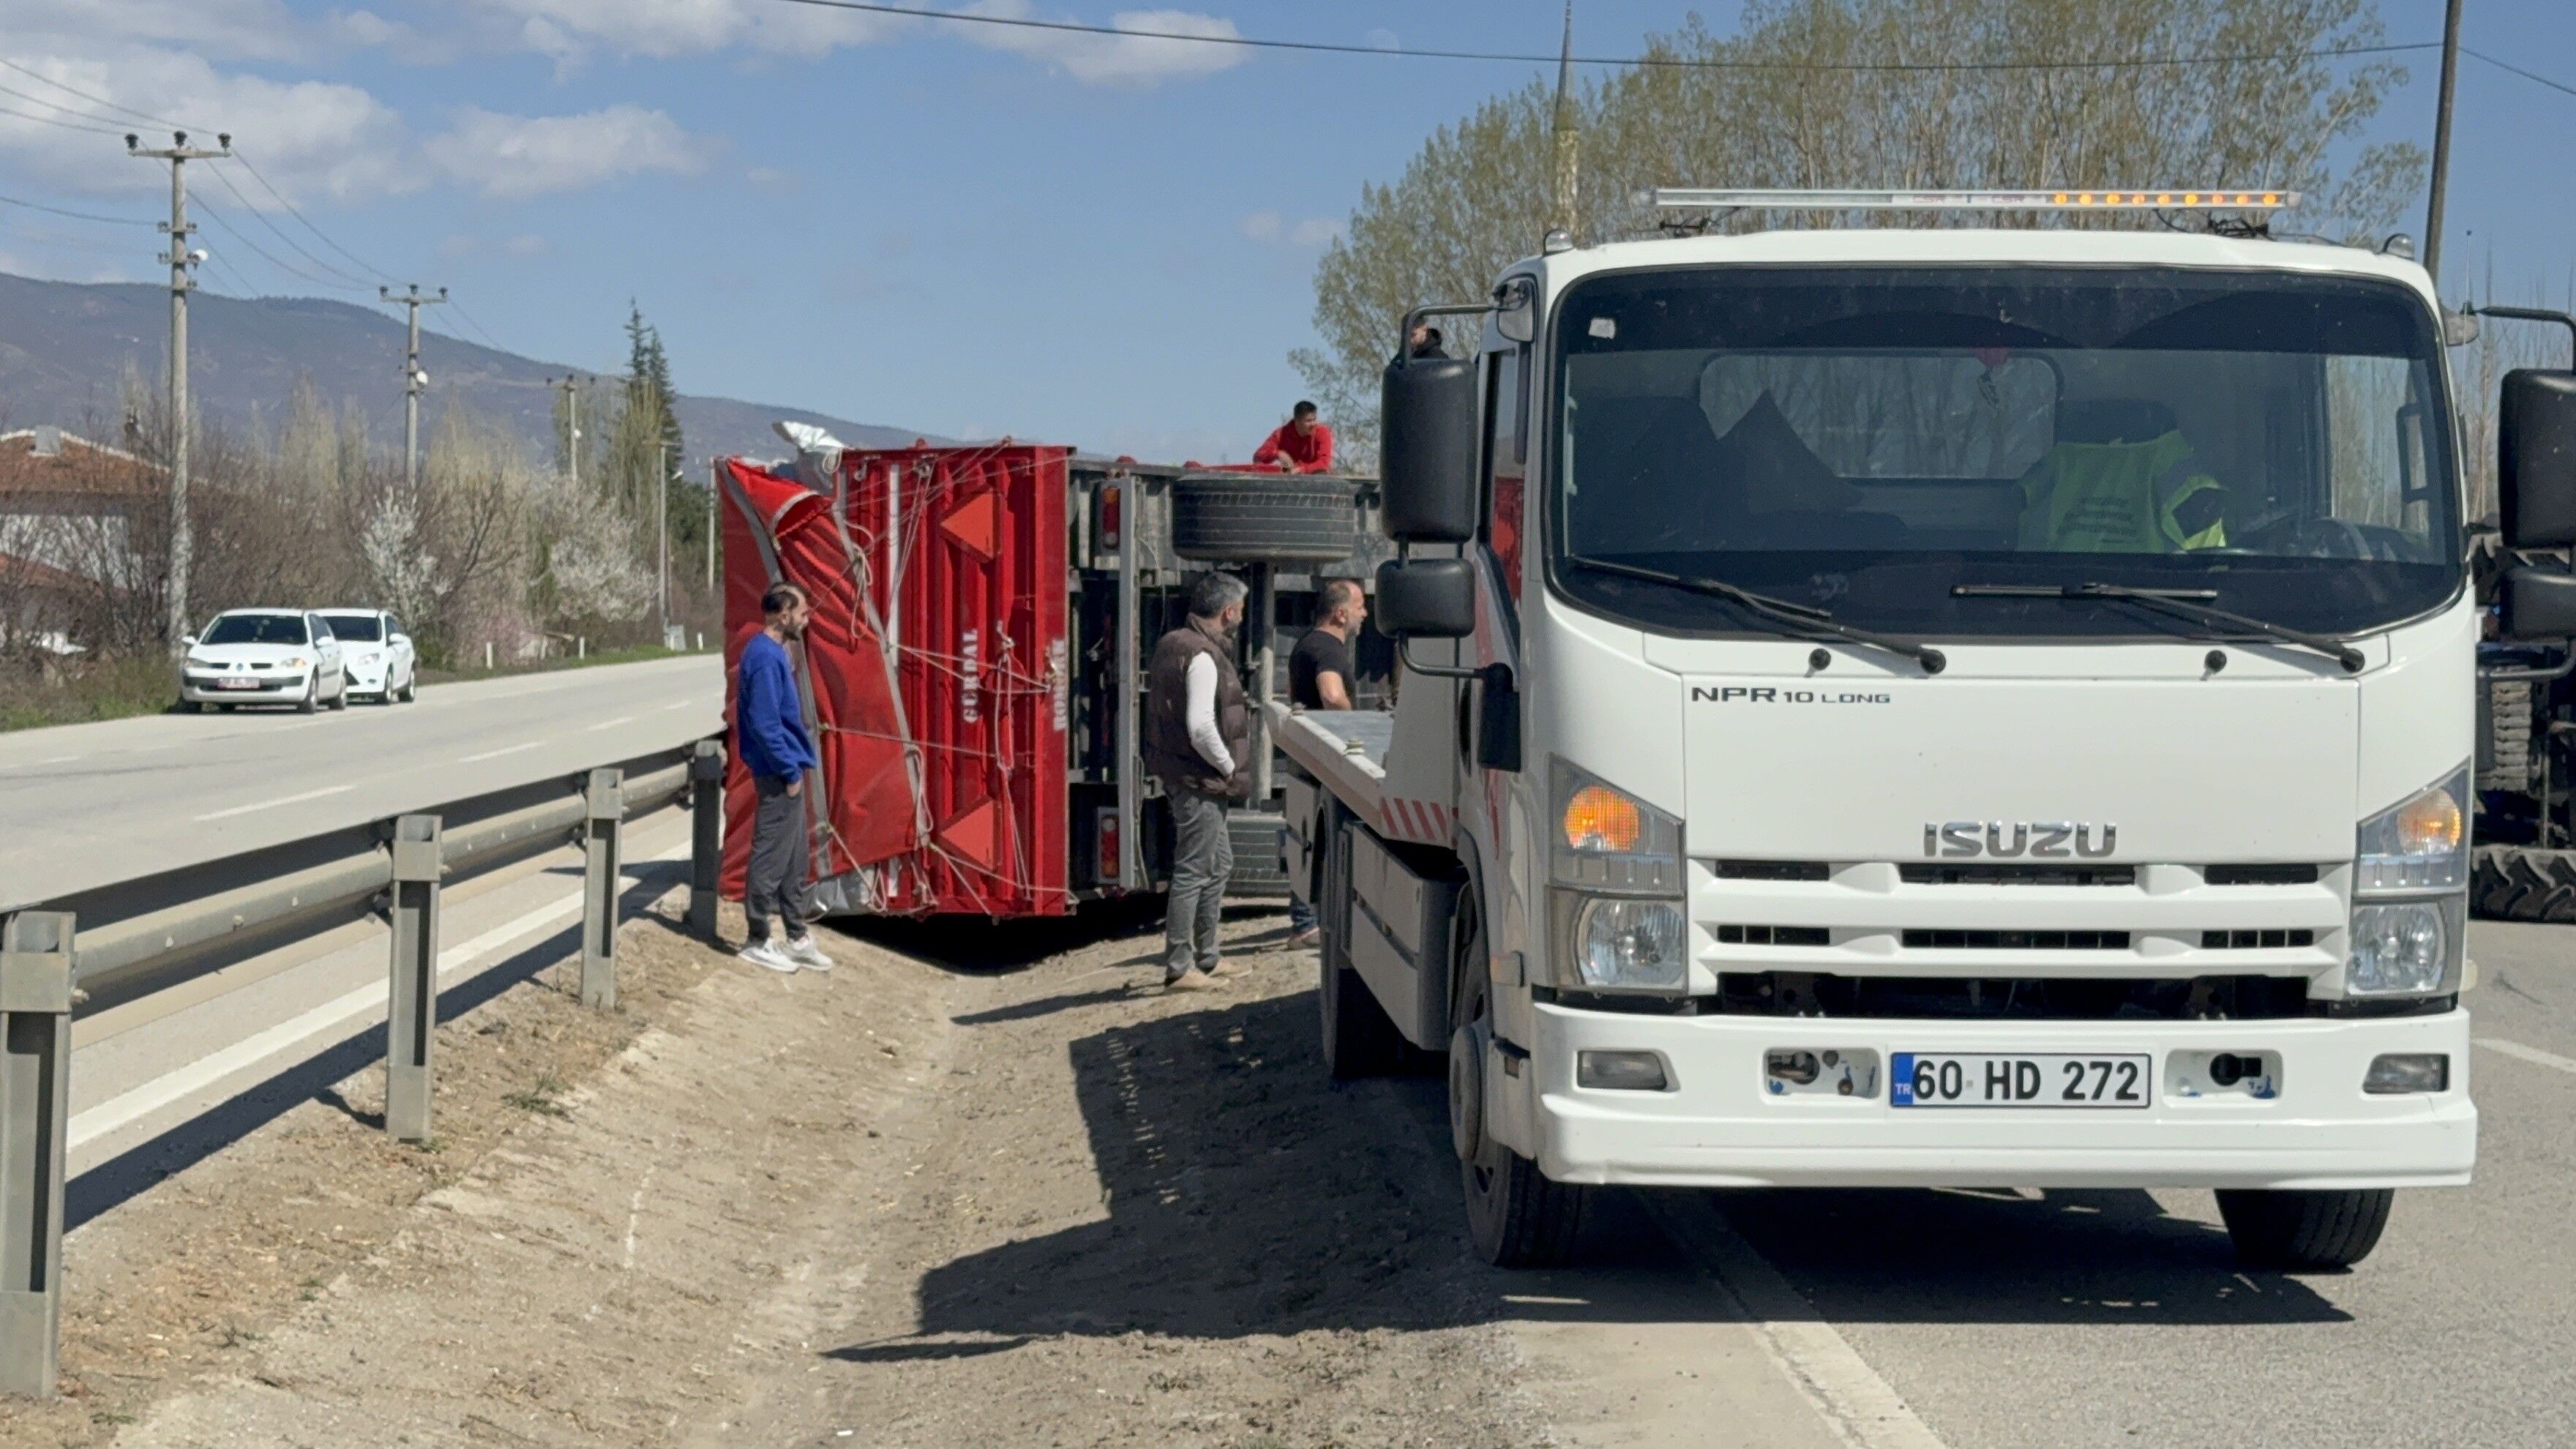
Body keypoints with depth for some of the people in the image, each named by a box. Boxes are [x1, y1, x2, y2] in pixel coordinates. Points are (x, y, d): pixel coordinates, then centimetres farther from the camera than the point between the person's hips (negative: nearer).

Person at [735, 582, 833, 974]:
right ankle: (759, 941, 6)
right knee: (772, 858, -2)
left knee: (794, 859, 15)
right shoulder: (765, 657, -19)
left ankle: (797, 937, 22)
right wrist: (789, 770, -18)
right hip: (779, 775, -10)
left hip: (787, 772, 10)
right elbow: (764, 722, -22)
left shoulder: (771, 652, 11)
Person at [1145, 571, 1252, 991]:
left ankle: (1207, 960, 27)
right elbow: (1201, 727, -28)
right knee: (1193, 871, -5)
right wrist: (1228, 767, -14)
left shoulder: (1173, 644, 12)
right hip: (1199, 779, -11)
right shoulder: (1203, 656, -19)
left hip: (1179, 772, 11)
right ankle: (1179, 968, 0)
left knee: (1218, 862, 20)